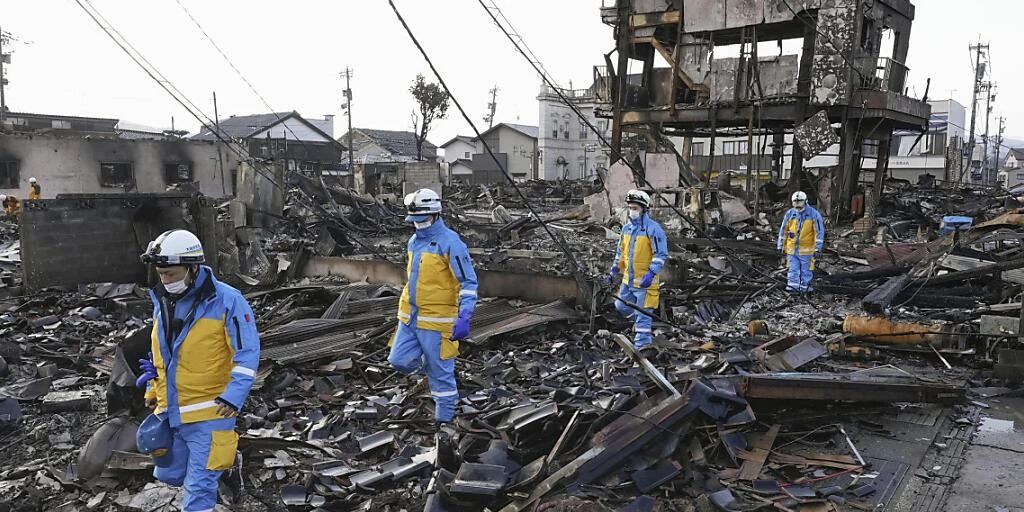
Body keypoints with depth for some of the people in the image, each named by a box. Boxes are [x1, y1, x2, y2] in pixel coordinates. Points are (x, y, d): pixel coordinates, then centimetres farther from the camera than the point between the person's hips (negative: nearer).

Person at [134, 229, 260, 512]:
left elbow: (247, 353, -15)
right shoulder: (163, 300, 5)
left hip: (209, 412, -7)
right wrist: (153, 390, 19)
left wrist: (233, 396, -24)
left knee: (199, 487, -3)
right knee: (169, 474, 22)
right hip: (169, 411, 7)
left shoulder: (227, 301, -15)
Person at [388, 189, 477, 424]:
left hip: (436, 319, -7)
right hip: (410, 317, 7)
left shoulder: (450, 242, -15)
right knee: (399, 360, 5)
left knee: (439, 371, 3)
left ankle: (445, 417, 20)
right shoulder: (414, 241, 10)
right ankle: (434, 368, 32)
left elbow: (468, 282, -17)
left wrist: (464, 318, -25)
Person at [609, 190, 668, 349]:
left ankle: (642, 346, 7)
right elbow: (621, 251, 20)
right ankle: (639, 321, 44)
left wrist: (651, 273, -25)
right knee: (621, 305, 20)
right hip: (628, 278, 8)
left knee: (642, 315, -2)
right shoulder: (627, 228, 9)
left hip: (644, 281, -8)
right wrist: (615, 270, 15)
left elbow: (661, 254, -16)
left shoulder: (653, 228, -15)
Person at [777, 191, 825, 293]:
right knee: (793, 268, 5)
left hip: (806, 248, -2)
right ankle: (793, 285, 11)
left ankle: (804, 286, 20)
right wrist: (781, 245, 6)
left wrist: (818, 248, -11)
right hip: (792, 248, 2)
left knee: (806, 269, 8)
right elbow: (783, 230, 5)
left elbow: (820, 231, -8)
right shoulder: (789, 213, -2)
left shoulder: (814, 214, -10)